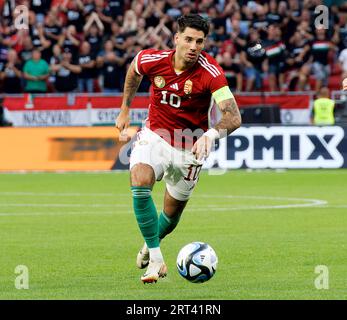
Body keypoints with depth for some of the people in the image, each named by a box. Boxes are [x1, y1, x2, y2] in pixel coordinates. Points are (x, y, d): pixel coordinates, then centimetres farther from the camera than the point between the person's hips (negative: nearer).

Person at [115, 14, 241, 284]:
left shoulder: (210, 73, -25)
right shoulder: (152, 60, -16)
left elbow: (234, 117, -33)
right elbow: (133, 70, 11)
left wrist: (211, 134, -53)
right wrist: (125, 109, 15)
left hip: (190, 146, -1)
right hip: (154, 136, 1)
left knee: (172, 213, 10)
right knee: (140, 180, -29)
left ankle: (149, 245, 47)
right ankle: (155, 259, -22)